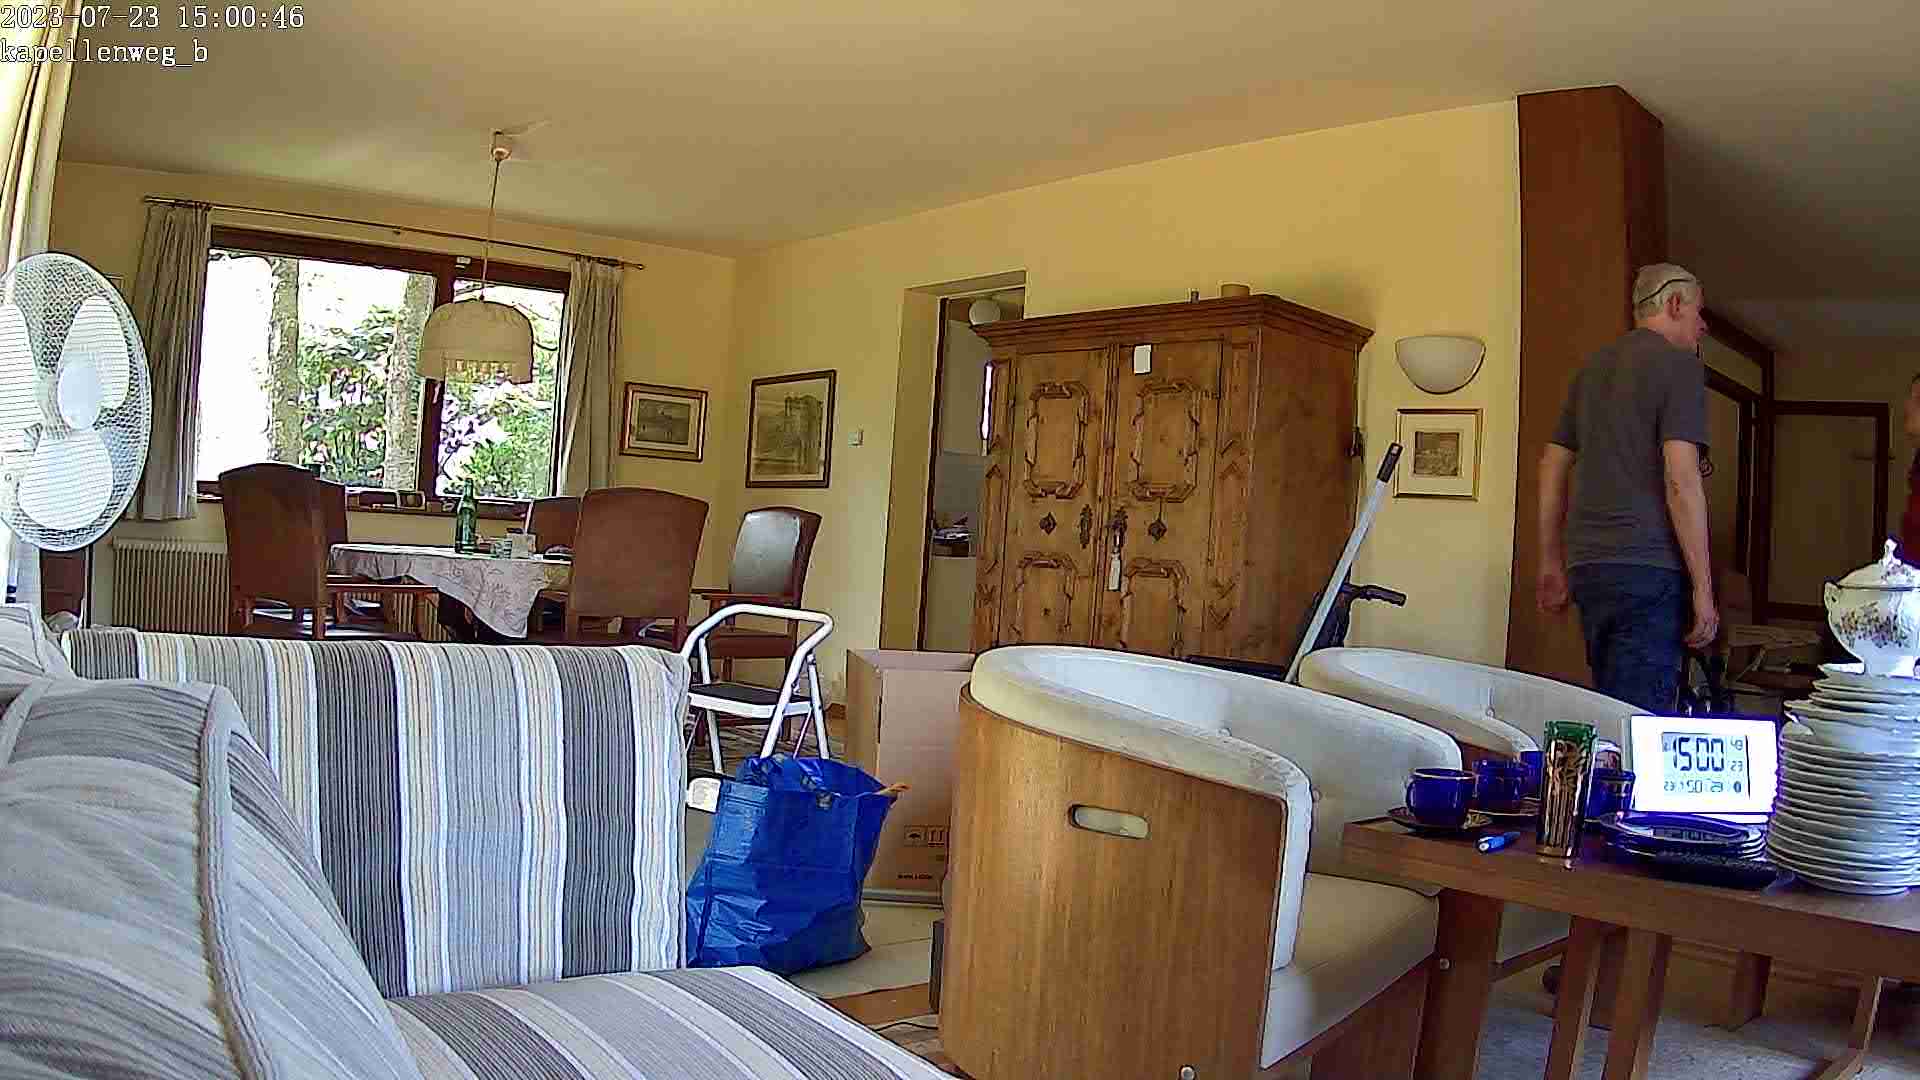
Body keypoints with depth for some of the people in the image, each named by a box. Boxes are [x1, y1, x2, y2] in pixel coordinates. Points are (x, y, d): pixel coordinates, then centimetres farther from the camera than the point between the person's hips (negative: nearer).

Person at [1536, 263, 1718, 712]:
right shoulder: (1679, 364, -4)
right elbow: (1680, 478, -13)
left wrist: (1551, 564, 23)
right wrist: (1703, 589, -11)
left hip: (1587, 566, 8)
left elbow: (1552, 466, 19)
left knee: (1608, 708, 14)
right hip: (1648, 568, -8)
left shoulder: (1593, 367, 19)